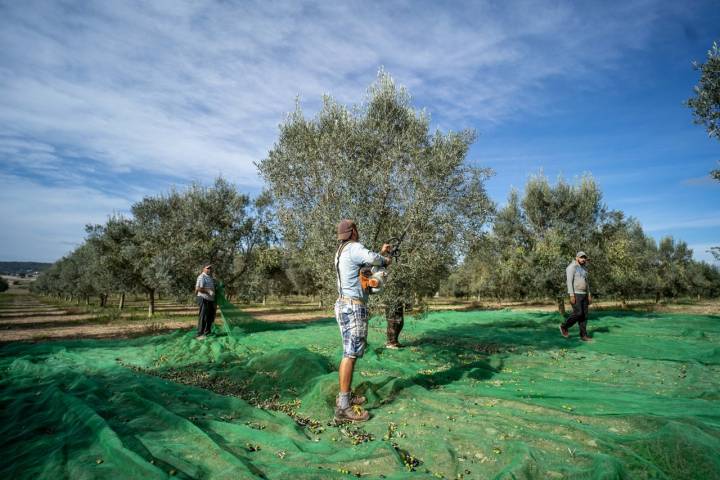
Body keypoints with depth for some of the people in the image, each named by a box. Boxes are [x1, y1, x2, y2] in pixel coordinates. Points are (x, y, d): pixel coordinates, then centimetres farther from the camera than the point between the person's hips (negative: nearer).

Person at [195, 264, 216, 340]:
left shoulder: (210, 277, 18)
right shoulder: (202, 277, -11)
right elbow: (198, 288, -21)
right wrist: (208, 291, -26)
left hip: (210, 300, 9)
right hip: (204, 299, -9)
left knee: (210, 317, 15)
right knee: (203, 317, -8)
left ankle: (207, 332, 27)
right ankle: (200, 334, -4)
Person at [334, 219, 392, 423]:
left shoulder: (341, 252, 18)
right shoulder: (354, 247, -12)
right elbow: (372, 259, -31)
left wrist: (381, 253, 28)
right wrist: (385, 260, -10)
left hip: (345, 305, 10)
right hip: (353, 307, -10)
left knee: (349, 352, 16)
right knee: (351, 354, -10)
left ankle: (345, 396, 23)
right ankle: (344, 408, -10)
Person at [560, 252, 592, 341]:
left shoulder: (584, 269, 15)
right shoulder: (571, 267, -12)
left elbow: (586, 283, 20)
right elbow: (569, 282, -18)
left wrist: (589, 295, 14)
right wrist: (571, 295, -23)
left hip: (583, 294, 8)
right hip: (575, 294, -8)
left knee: (584, 315, 2)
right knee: (578, 313, -13)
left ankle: (583, 335, 4)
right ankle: (564, 326, 7)